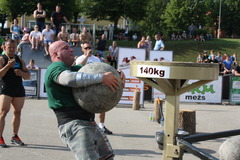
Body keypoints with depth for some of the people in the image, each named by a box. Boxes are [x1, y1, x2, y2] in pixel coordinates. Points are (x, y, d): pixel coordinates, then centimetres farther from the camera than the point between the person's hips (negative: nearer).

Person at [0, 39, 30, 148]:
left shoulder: (20, 60, 17)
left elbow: (28, 76, 17)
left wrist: (22, 73, -4)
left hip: (19, 90, 5)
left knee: (17, 112, 6)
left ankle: (15, 137, 15)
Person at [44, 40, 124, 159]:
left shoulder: (75, 69, 23)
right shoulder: (56, 67, -7)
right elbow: (70, 78, -29)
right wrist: (101, 78, -29)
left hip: (90, 124, 10)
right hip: (73, 124, -10)